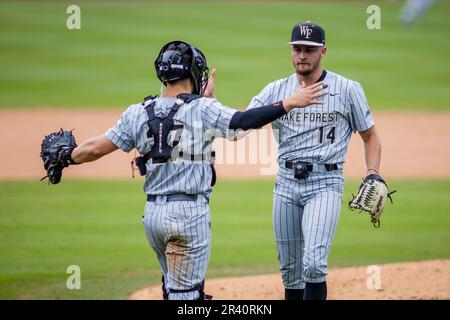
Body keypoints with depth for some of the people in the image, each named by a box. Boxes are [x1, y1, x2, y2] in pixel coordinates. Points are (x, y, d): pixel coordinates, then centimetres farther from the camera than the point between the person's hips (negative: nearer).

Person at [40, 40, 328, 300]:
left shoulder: (139, 113, 5)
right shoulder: (202, 109, -9)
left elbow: (96, 148, 6)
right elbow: (243, 121, -22)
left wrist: (64, 157, 23)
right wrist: (288, 103, -19)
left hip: (153, 214, 6)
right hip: (190, 214, -6)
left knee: (175, 286, 23)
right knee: (184, 293, -3)